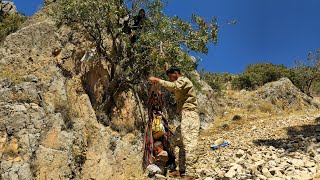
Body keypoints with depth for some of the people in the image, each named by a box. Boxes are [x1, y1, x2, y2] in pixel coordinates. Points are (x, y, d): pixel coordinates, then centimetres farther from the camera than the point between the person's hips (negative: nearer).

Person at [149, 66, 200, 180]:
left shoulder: (184, 80, -2)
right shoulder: (180, 84, 30)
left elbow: (173, 86, -21)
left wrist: (157, 80, -16)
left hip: (189, 114, -10)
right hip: (185, 116, 10)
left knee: (189, 142, -16)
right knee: (179, 141, 6)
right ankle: (182, 170, 7)